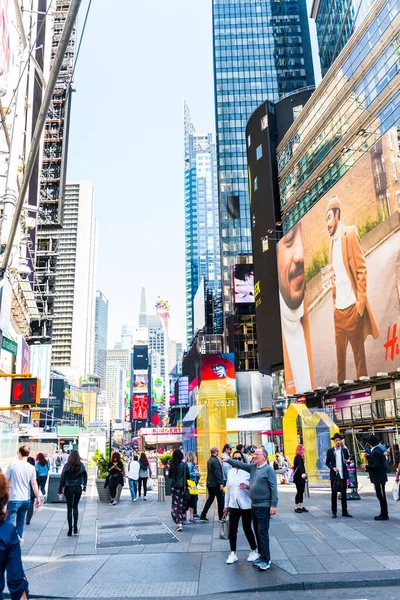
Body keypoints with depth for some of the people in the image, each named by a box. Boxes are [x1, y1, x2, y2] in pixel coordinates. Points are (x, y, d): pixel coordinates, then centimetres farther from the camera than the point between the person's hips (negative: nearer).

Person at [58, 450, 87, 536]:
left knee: (69, 508, 7)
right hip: (78, 488, 3)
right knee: (75, 507, 19)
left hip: (69, 488, -2)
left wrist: (60, 490, -4)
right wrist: (84, 487, 10)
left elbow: (62, 478, -10)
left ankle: (70, 530, 8)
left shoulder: (67, 466, -11)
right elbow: (85, 476, 2)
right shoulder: (81, 465, -4)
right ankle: (75, 527, 15)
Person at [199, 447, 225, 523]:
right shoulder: (215, 461, -18)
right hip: (215, 484, -9)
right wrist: (221, 483, -21)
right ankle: (221, 517, 11)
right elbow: (218, 473, -22)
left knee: (210, 499, 14)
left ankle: (203, 517, 12)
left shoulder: (210, 460, 11)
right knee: (220, 499, 4)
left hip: (210, 483, 9)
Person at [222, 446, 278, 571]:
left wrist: (273, 505, -17)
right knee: (257, 532, 14)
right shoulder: (253, 467, 9)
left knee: (263, 532, -5)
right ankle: (262, 556, 27)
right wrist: (228, 460, 2)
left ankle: (266, 560, 4)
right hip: (254, 505, 7)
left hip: (264, 506, -7)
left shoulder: (268, 469, -12)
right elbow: (241, 464, 13)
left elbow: (273, 488, -14)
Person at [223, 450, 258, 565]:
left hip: (246, 505, -4)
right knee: (232, 529, 3)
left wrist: (248, 486, -30)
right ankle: (233, 553, 16)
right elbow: (228, 489, 11)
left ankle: (254, 551, 26)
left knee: (247, 528, 6)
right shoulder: (230, 472, 6)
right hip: (233, 505, 4)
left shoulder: (248, 471, -8)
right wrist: (226, 505, 14)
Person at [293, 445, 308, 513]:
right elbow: (299, 466, -32)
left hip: (301, 477, 9)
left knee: (301, 492, 8)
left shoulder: (300, 457, 14)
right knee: (299, 492, -6)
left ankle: (301, 506, 12)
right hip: (298, 478, -9)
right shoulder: (298, 457, -15)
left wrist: (304, 474, 34)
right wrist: (302, 473, -47)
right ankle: (296, 507, 0)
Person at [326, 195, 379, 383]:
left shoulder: (350, 234, -5)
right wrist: (333, 302, 7)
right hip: (338, 310, 6)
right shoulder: (332, 242, 15)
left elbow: (361, 269, -10)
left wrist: (360, 304, -15)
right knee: (339, 356, 11)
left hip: (352, 307, -6)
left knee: (359, 355, 4)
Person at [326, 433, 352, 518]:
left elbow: (348, 461, 11)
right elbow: (327, 462, 3)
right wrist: (332, 468, -14)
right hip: (334, 475, -2)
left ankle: (344, 511, 16)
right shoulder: (330, 451, 1)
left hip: (343, 474, 2)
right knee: (334, 493, 2)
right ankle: (334, 512, 9)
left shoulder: (345, 450, 7)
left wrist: (348, 461, -12)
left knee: (344, 493, 7)